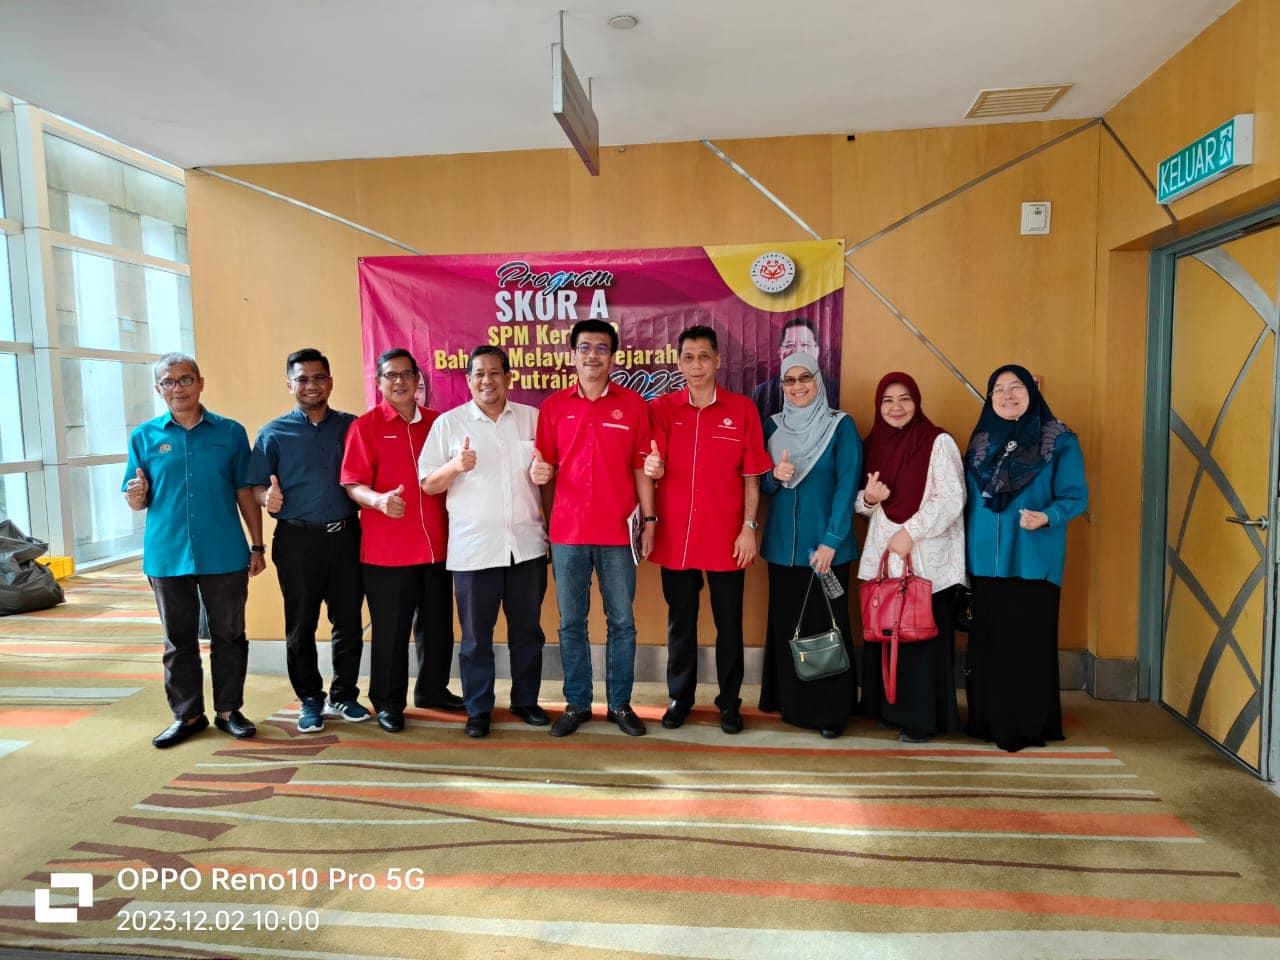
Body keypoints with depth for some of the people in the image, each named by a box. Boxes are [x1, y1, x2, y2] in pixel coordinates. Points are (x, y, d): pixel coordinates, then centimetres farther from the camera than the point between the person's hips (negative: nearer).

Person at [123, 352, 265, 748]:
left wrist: (257, 546, 1)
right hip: (167, 556, 1)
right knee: (179, 641, 11)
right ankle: (187, 715, 24)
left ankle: (229, 710, 21)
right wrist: (136, 494, -15)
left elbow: (245, 492, 4)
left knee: (229, 637, 8)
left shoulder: (230, 432, 3)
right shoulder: (144, 436, 5)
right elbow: (135, 500, 9)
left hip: (225, 555, -1)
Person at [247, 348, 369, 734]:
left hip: (346, 537, 1)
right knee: (301, 626, 6)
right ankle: (310, 700, 23)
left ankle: (344, 696, 24)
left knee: (349, 622, 8)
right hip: (297, 542, -1)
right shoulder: (274, 433, 5)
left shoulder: (351, 426, 8)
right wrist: (268, 498, -20)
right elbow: (255, 488, 2)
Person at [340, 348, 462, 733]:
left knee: (438, 625, 14)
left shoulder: (436, 423, 10)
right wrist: (378, 499, -27)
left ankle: (432, 689, 33)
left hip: (436, 545, 4)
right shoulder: (365, 425, -1)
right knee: (390, 630, 5)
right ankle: (388, 702, 22)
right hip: (386, 550, -4)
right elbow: (353, 484, -9)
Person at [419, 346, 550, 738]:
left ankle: (526, 700, 28)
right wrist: (455, 466, -18)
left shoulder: (532, 418, 8)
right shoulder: (448, 423, 3)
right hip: (473, 547, -2)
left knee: (527, 629, 12)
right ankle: (478, 709, 21)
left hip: (527, 543, 2)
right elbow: (428, 484, 1)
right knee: (476, 634, 6)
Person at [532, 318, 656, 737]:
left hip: (618, 532, -1)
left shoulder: (631, 404, 1)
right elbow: (545, 465, 10)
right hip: (567, 531, 1)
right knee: (571, 622, 10)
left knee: (621, 621, 7)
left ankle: (620, 703, 22)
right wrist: (537, 472, -13)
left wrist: (648, 519, -2)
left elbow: (641, 467, 2)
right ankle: (576, 703, 24)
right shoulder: (554, 405, 5)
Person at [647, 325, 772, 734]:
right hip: (676, 536, 1)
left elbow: (751, 476, 1)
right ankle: (679, 697, 29)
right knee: (680, 622, 13)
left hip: (727, 538, -1)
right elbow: (655, 469, 0)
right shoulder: (661, 408, 3)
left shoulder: (742, 409, 0)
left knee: (729, 624, 9)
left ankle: (729, 701, 25)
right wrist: (652, 468, -23)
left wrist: (749, 527, -5)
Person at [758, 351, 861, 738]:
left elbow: (847, 486, -10)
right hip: (782, 544, 4)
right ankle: (790, 702, 24)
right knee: (785, 624, 10)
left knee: (825, 625, 2)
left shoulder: (841, 425, -3)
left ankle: (830, 710, 14)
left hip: (825, 545, -4)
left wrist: (831, 541, -17)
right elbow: (762, 484, 10)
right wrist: (776, 475, -13)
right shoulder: (773, 426, 8)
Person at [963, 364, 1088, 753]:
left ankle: (1030, 726, 14)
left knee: (1028, 645, 0)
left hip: (1032, 561, -3)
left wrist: (1046, 517, -24)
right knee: (987, 644, 7)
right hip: (985, 561, 4)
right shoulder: (980, 442, 12)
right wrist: (965, 552, 9)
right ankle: (989, 721, 20)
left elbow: (1075, 497, -4)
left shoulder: (1060, 441, -1)